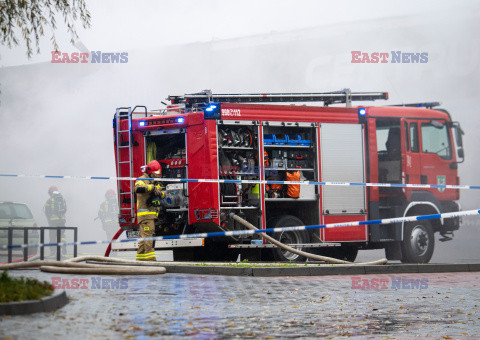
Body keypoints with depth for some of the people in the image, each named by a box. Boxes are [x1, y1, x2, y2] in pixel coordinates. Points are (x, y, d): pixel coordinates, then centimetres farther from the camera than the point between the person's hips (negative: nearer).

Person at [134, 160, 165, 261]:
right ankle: (150, 258, -20)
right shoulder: (142, 180, -5)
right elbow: (138, 188, -28)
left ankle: (140, 257, 16)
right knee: (147, 235, -15)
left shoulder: (155, 182, 22)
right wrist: (152, 187, -25)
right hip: (145, 213, -9)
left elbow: (163, 194, 16)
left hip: (153, 214, 9)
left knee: (144, 237, 11)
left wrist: (158, 192, -7)